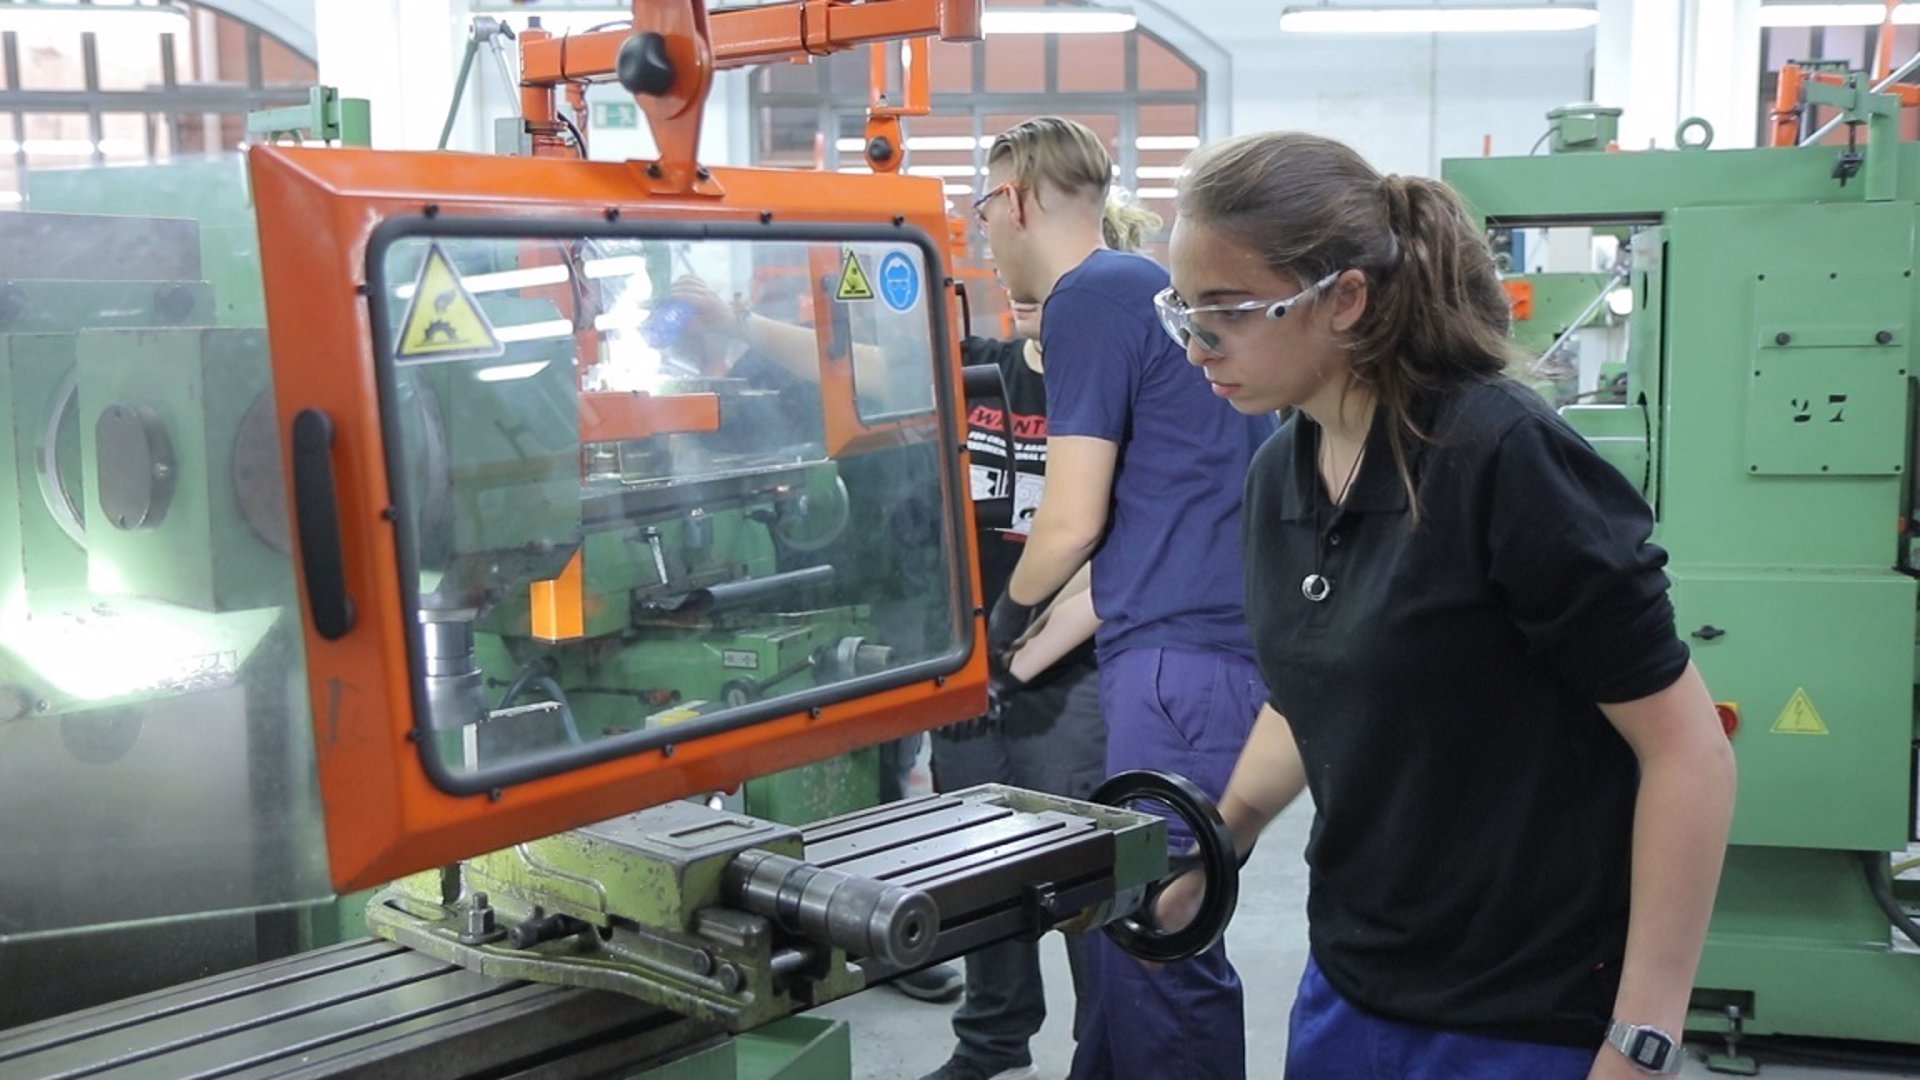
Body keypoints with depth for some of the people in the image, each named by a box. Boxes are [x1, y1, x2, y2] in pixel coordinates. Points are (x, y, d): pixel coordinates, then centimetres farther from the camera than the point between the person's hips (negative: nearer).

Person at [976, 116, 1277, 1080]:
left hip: (1183, 657, -10)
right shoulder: (1145, 288, 21)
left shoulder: (1089, 299, -7)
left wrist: (1007, 616, 10)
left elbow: (1074, 523, -10)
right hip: (1193, 645, 10)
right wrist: (1025, 662, 24)